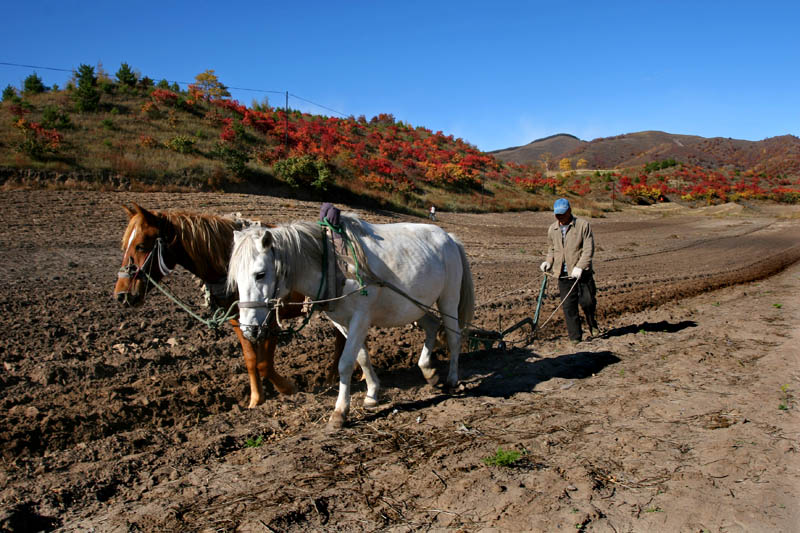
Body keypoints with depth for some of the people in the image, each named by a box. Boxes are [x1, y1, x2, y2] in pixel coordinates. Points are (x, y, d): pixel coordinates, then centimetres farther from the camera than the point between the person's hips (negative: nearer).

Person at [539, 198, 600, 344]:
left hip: (582, 272, -3)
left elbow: (588, 249, -9)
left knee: (587, 301, -2)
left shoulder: (583, 225, -4)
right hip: (563, 274, 3)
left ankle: (591, 322, 30)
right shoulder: (552, 229, 10)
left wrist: (579, 267, -19)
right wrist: (549, 262, 4)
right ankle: (575, 337, 10)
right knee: (568, 306, 1)